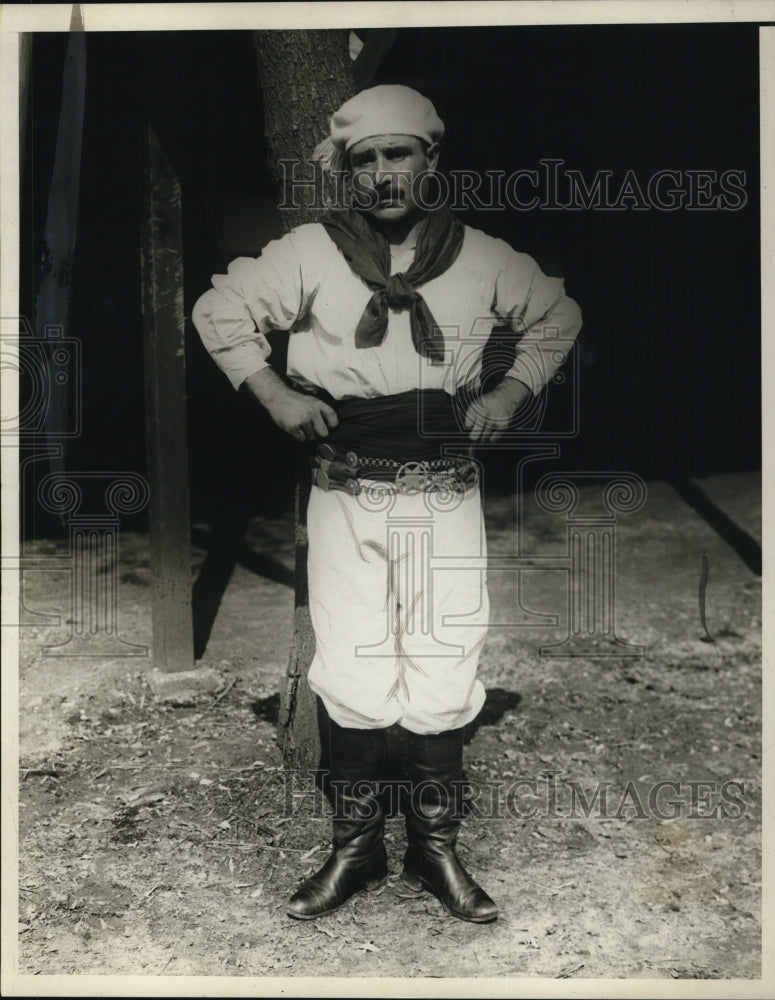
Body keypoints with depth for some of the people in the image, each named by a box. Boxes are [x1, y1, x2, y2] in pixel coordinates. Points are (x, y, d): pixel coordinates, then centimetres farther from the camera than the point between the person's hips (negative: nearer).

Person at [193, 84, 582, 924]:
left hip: (446, 493, 1)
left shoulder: (480, 258, 3)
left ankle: (436, 848, 24)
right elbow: (219, 309, 9)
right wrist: (273, 392, -2)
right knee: (352, 681, 3)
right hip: (345, 493, 0)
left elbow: (556, 316, 19)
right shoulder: (311, 253, -1)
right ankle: (354, 848, 24)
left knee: (444, 681, 3)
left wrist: (513, 391, 5)